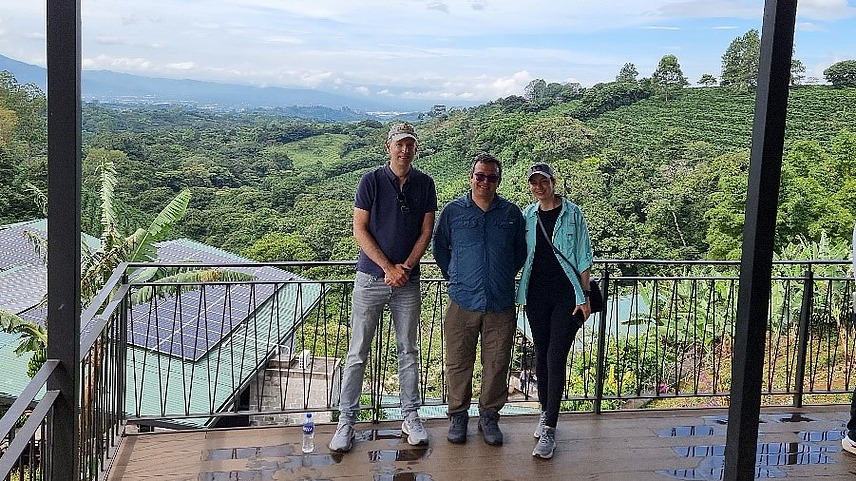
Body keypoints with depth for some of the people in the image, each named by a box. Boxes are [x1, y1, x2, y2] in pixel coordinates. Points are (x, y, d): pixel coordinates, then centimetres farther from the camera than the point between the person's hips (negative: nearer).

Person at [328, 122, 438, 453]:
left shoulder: (424, 184, 3)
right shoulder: (371, 181, -5)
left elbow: (426, 232, 3)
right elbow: (360, 230, -7)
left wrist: (405, 267, -11)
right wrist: (389, 268, -13)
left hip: (408, 281, 2)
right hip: (371, 278, -2)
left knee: (408, 351, 11)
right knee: (358, 353, 3)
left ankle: (410, 417, 22)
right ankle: (346, 420, 11)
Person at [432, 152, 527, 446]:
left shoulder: (512, 213, 5)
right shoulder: (453, 211, 2)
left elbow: (521, 253, 17)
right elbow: (439, 248, 14)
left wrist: (504, 279, 12)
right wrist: (454, 278, 10)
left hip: (501, 304, 1)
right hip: (463, 302, -1)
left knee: (497, 364, 7)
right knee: (458, 363, 6)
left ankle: (489, 415, 24)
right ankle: (458, 415, 23)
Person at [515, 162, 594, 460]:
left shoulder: (573, 215, -2)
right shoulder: (527, 216, 8)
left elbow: (583, 258, -1)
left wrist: (584, 296, -6)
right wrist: (520, 294, 11)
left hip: (566, 296, -4)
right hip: (536, 295, 4)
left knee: (556, 358, -9)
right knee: (541, 355, 11)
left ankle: (549, 429, -6)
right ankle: (545, 412, 29)